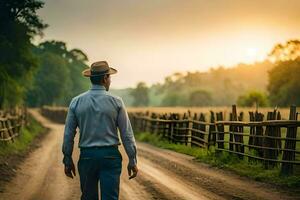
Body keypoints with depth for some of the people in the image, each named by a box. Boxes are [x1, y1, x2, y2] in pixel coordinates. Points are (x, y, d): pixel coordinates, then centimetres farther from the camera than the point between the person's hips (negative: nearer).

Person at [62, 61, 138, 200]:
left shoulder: (76, 102, 1)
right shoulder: (115, 102, -4)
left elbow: (68, 134, 3)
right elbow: (127, 134, -3)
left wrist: (68, 160, 12)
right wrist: (132, 160, 3)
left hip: (87, 156, 2)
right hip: (110, 156, -2)